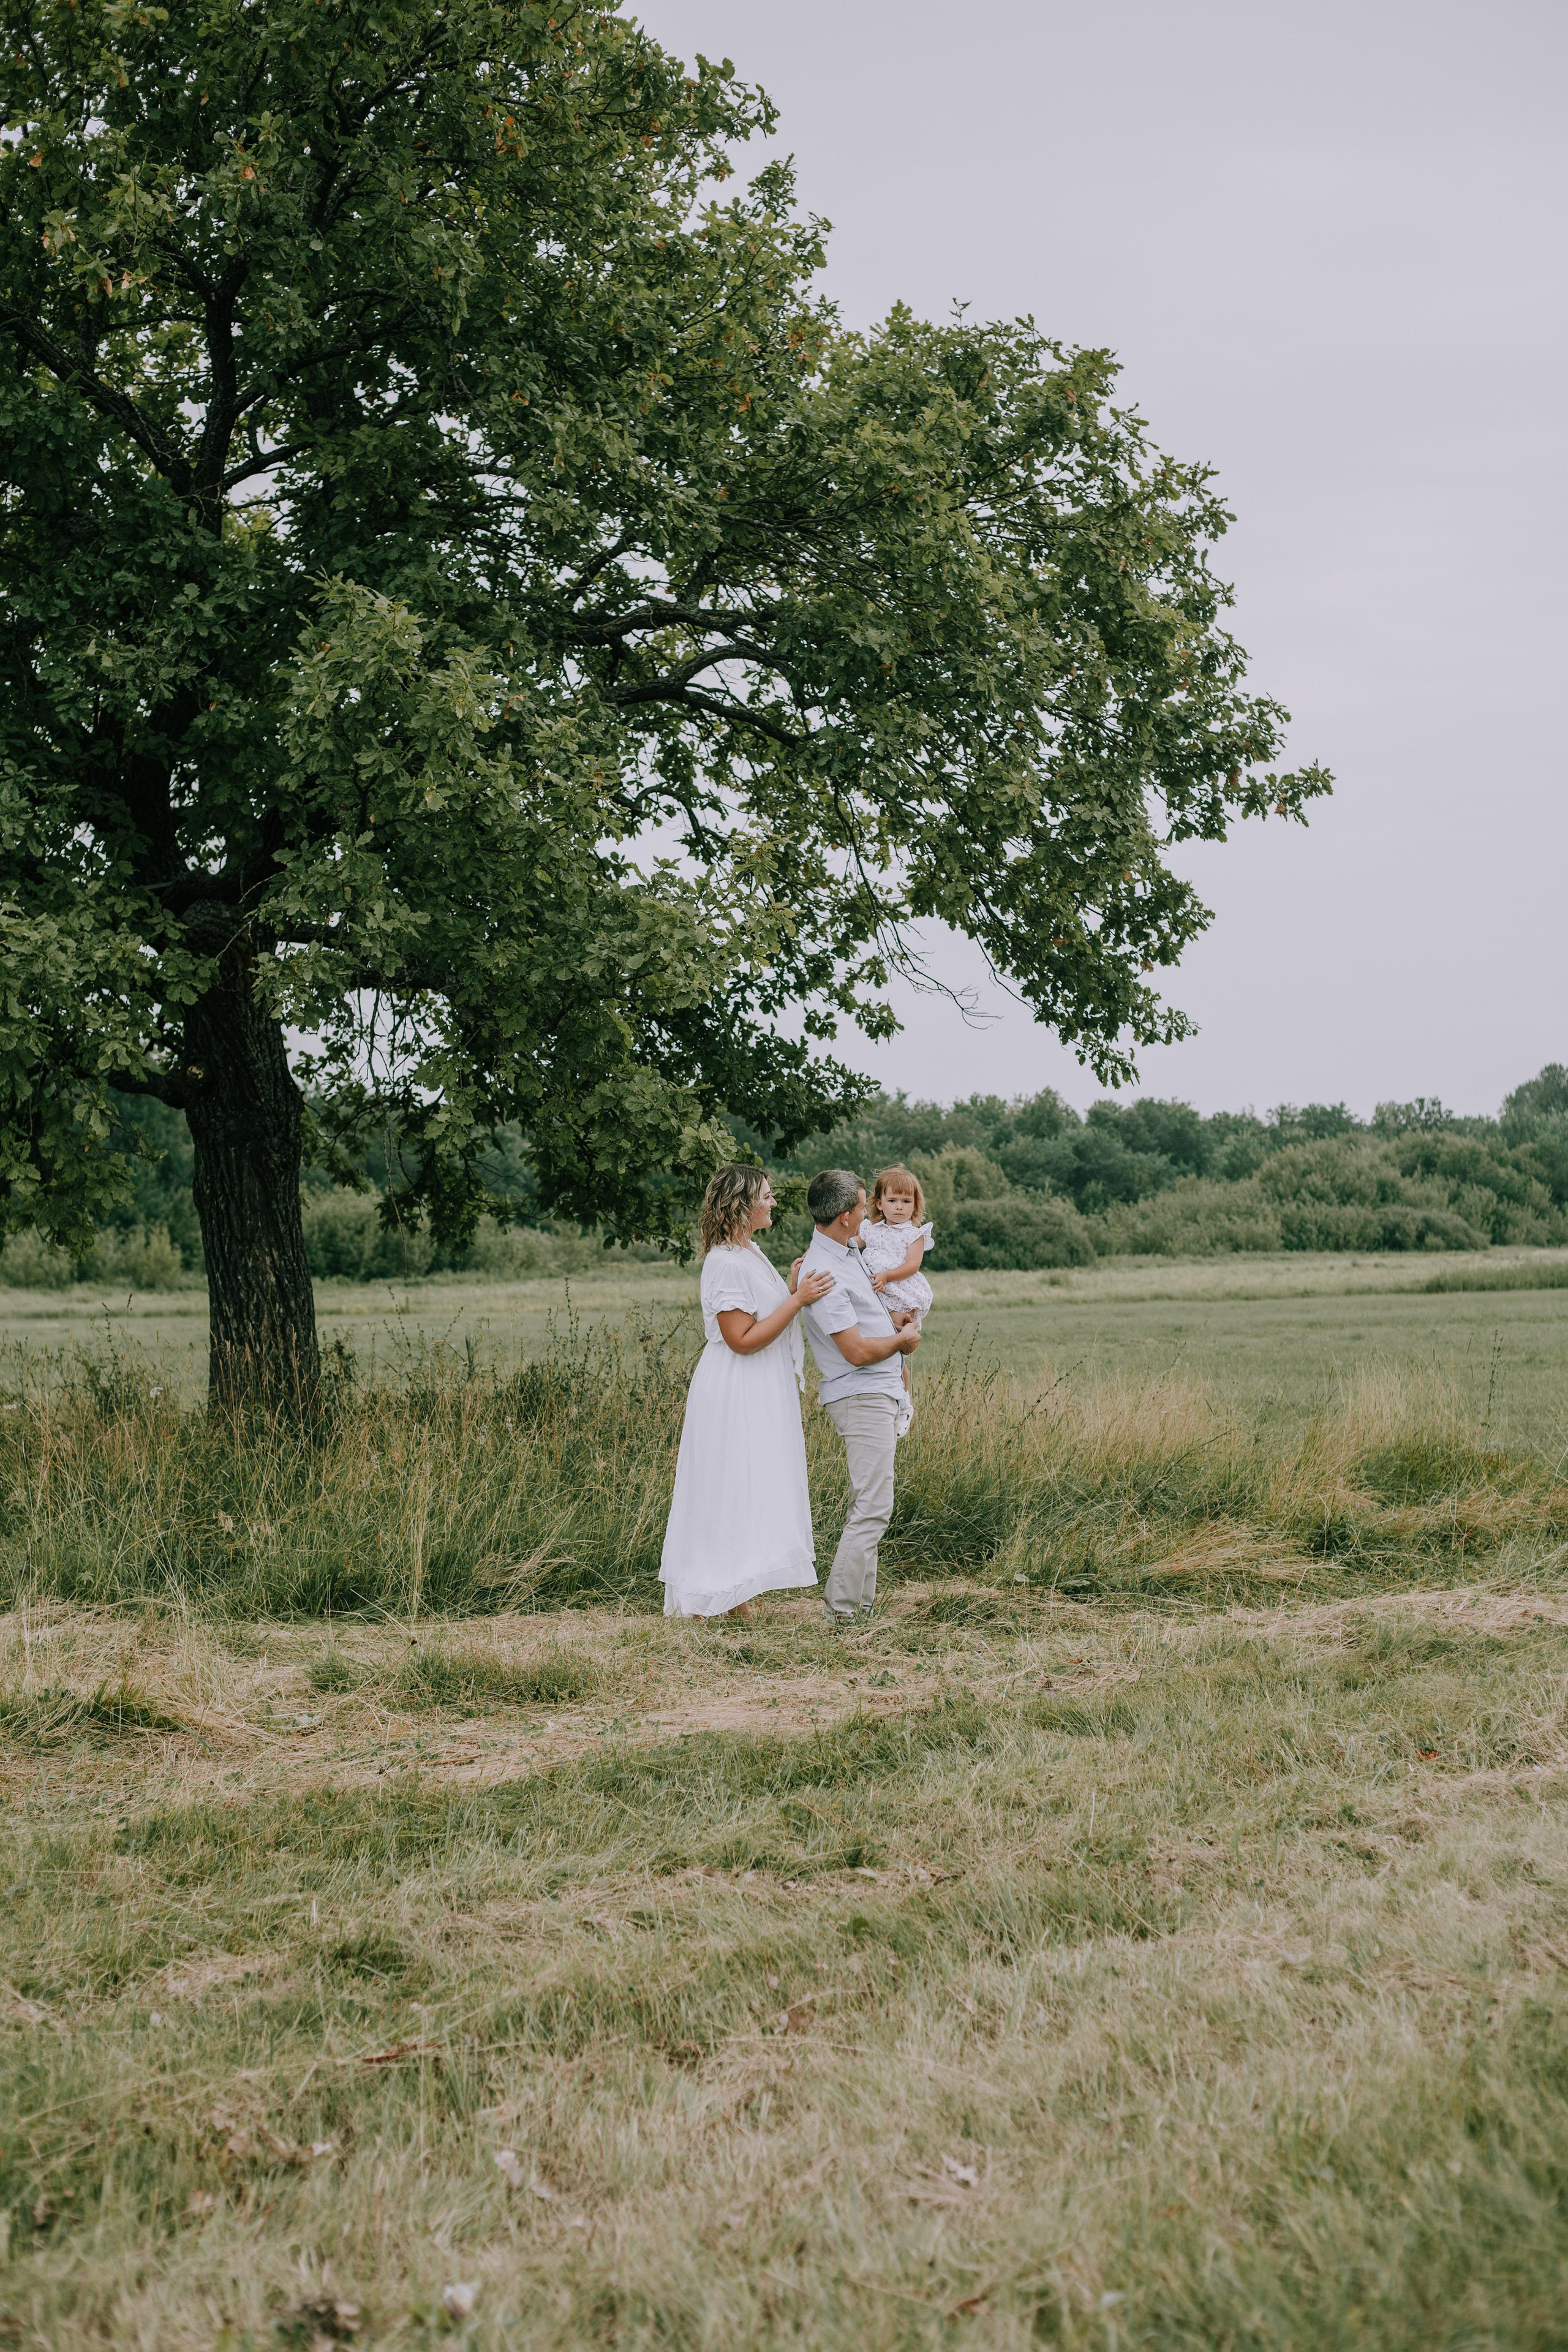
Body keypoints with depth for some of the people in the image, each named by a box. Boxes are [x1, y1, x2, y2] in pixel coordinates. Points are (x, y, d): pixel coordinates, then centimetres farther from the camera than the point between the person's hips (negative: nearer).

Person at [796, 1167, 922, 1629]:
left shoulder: (849, 1253, 12)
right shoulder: (822, 1271, -20)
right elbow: (857, 1350, -21)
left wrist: (900, 1328, 14)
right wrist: (904, 1339, -4)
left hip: (881, 1394, 10)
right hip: (862, 1398, -10)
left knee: (867, 1505, 13)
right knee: (872, 1508, -12)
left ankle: (862, 1603, 19)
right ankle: (843, 1614, -10)